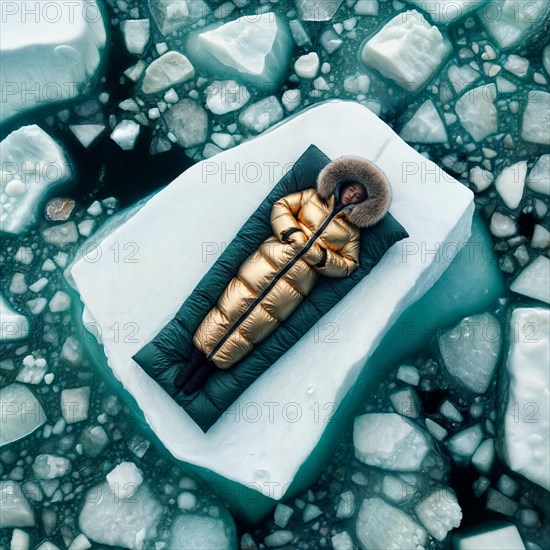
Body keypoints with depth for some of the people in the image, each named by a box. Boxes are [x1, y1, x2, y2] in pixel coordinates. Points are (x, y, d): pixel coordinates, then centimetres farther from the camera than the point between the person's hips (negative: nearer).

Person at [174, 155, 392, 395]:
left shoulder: (352, 230, 14)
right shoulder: (314, 196, 14)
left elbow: (347, 266, 9)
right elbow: (282, 205, 11)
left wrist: (322, 257, -8)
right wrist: (291, 232, -6)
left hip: (297, 282, -1)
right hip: (272, 257, 1)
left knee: (253, 325, -9)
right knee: (234, 302, -9)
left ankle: (209, 366, -1)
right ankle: (196, 355, -1)